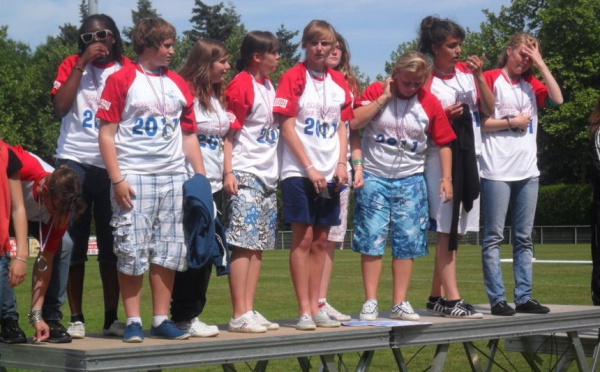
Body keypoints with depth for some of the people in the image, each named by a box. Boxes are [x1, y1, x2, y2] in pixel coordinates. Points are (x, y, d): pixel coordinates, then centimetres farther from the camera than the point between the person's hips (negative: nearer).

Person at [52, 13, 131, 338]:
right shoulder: (72, 65, 6)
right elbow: (60, 107, -10)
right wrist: (83, 64, -10)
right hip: (74, 163, 0)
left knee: (112, 245, 3)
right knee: (74, 244, 1)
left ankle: (111, 318, 10)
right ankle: (76, 318, 6)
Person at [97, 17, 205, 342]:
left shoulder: (178, 84, 14)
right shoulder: (122, 80, 0)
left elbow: (189, 135, 17)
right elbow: (106, 133, -4)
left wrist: (201, 177, 8)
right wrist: (117, 179, -12)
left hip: (173, 178, 5)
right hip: (134, 178, -5)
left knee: (168, 251, 5)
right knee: (132, 252, -5)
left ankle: (161, 319, 11)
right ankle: (133, 321, 2)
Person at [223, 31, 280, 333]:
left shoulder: (269, 85, 17)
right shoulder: (241, 86, -8)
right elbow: (228, 132, -11)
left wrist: (276, 171, 16)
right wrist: (228, 172, -19)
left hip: (268, 176, 9)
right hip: (245, 175, -9)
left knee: (259, 245, 7)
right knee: (243, 244, -10)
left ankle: (249, 310, 11)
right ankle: (239, 316, -9)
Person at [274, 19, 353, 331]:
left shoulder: (339, 82, 11)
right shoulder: (294, 78, -4)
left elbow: (341, 127, 15)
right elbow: (287, 127, -8)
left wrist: (341, 164, 1)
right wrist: (310, 167, -12)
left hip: (329, 175, 5)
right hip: (299, 172, -5)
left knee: (320, 240, 7)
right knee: (303, 238, -6)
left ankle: (315, 307, 13)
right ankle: (304, 311, -4)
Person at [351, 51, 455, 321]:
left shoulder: (429, 102, 3)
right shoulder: (376, 92, -1)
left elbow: (443, 143, 9)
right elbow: (354, 122, -16)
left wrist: (446, 177, 1)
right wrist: (384, 97, -14)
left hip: (410, 180, 2)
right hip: (374, 177, -2)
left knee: (407, 243, 2)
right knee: (372, 240, -5)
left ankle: (400, 304, 8)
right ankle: (370, 302, 0)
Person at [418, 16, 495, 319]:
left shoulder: (466, 72, 10)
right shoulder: (426, 81, -6)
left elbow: (489, 109, 4)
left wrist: (479, 76, -6)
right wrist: (446, 116, -19)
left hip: (468, 156, 6)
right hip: (440, 158, -6)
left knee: (454, 230, 8)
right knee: (447, 229, -8)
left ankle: (437, 296, 15)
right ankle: (451, 300, -9)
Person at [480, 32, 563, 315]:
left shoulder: (531, 84, 16)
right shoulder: (491, 79, 0)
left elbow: (557, 99, 0)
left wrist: (541, 63, 0)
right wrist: (512, 122, -6)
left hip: (528, 171, 6)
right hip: (497, 171, -6)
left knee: (524, 238, 7)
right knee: (494, 237, -3)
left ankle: (524, 297, 10)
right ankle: (497, 299, -3)